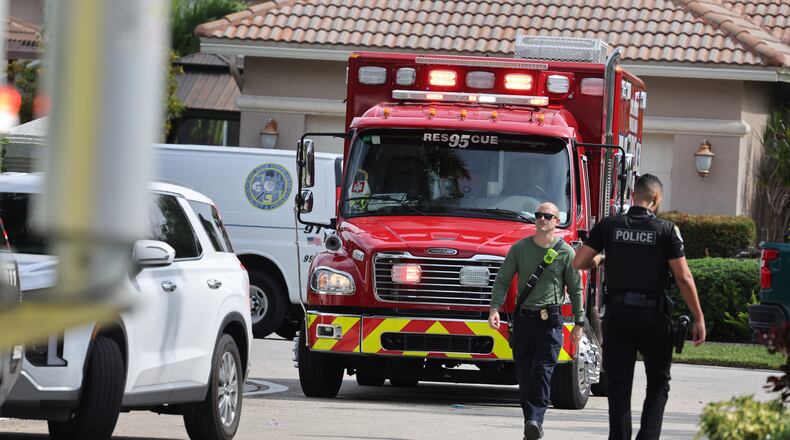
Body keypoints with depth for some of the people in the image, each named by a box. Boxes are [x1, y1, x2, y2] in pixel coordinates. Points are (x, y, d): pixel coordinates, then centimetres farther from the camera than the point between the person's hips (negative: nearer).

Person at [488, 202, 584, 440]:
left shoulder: (566, 252, 1)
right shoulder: (519, 248, 5)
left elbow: (576, 289, 6)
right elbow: (502, 280, 4)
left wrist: (579, 323, 5)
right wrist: (495, 308, -10)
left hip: (550, 321, -3)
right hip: (523, 319, 3)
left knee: (543, 371, -15)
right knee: (524, 374, 2)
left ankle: (535, 419, -23)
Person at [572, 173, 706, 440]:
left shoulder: (609, 226, 1)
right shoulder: (666, 230, -5)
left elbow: (578, 263, 0)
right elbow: (684, 278, -8)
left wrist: (597, 261, 23)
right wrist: (698, 318, -2)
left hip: (617, 314, 2)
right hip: (653, 316, -2)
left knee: (618, 384, 6)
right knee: (658, 383, 13)